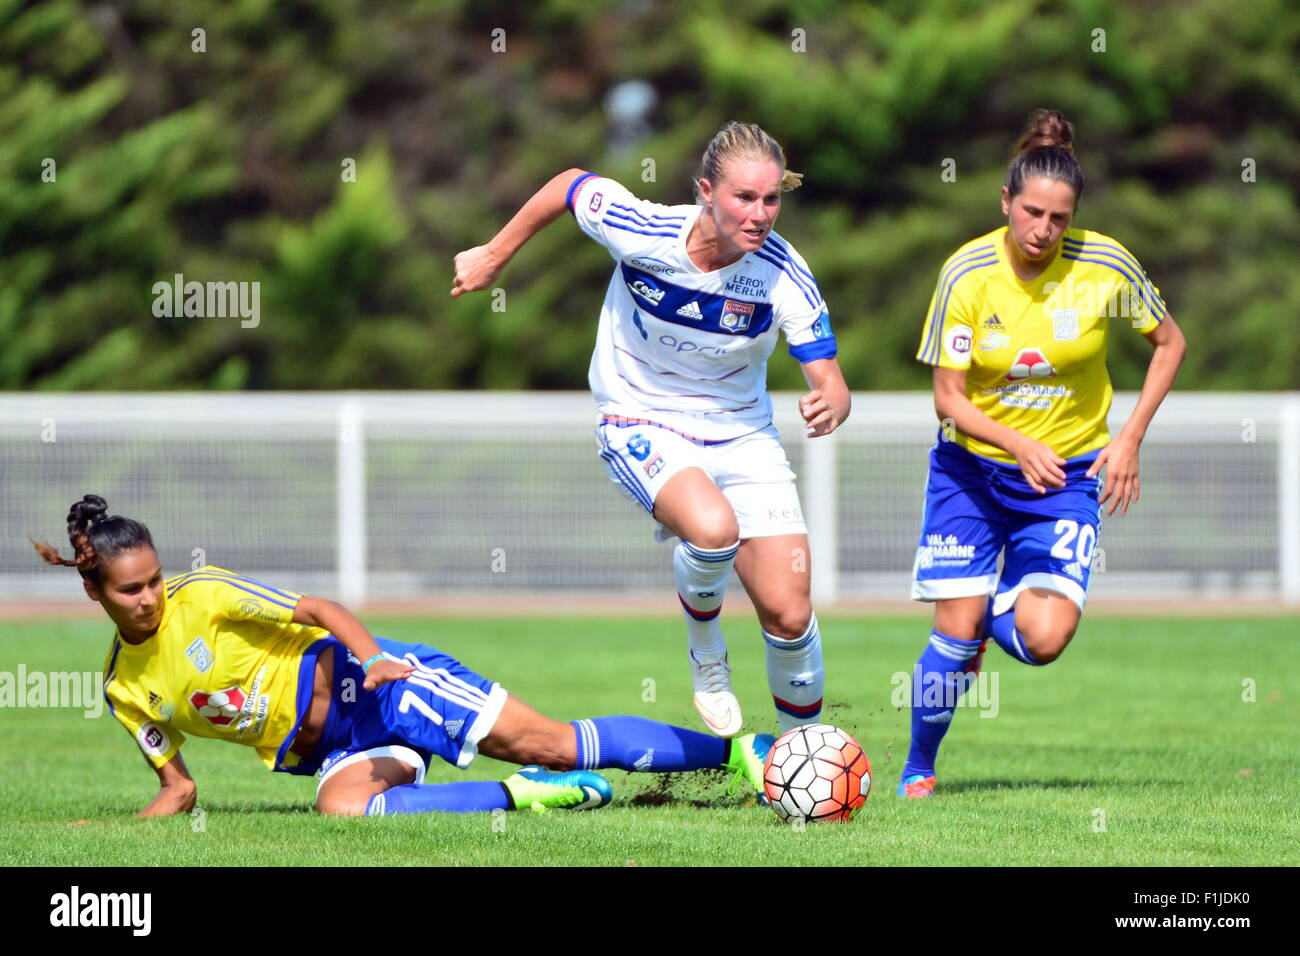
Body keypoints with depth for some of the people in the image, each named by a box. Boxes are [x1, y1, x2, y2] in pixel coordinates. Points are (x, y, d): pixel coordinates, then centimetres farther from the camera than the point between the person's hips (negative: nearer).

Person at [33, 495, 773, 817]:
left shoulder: (200, 598, -9)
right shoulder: (124, 688, 6)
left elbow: (321, 610, -9)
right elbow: (178, 788, 14)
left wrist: (371, 657, -28)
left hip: (352, 685, -5)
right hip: (329, 751, 5)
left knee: (541, 741, -19)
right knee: (341, 808, -32)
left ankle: (740, 751, -17)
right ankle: (524, 795, -22)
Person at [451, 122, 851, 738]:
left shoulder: (785, 277, -21)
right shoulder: (640, 230, -23)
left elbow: (829, 380, -20)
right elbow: (572, 185, -3)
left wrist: (829, 404, -45)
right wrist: (494, 255, 7)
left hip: (742, 434, 2)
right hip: (642, 425, -2)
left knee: (788, 614, -4)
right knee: (713, 528, -34)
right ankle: (705, 652, -2)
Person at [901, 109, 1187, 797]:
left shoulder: (1106, 265, -13)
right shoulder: (966, 274, -15)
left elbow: (1169, 343, 4)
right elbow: (948, 397, -13)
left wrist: (1129, 440, -5)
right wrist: (1019, 447, -29)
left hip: (1068, 474, 1)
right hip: (971, 466, -1)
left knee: (1045, 639, -16)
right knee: (956, 628, -10)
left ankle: (998, 610, 22)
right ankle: (917, 771, 14)